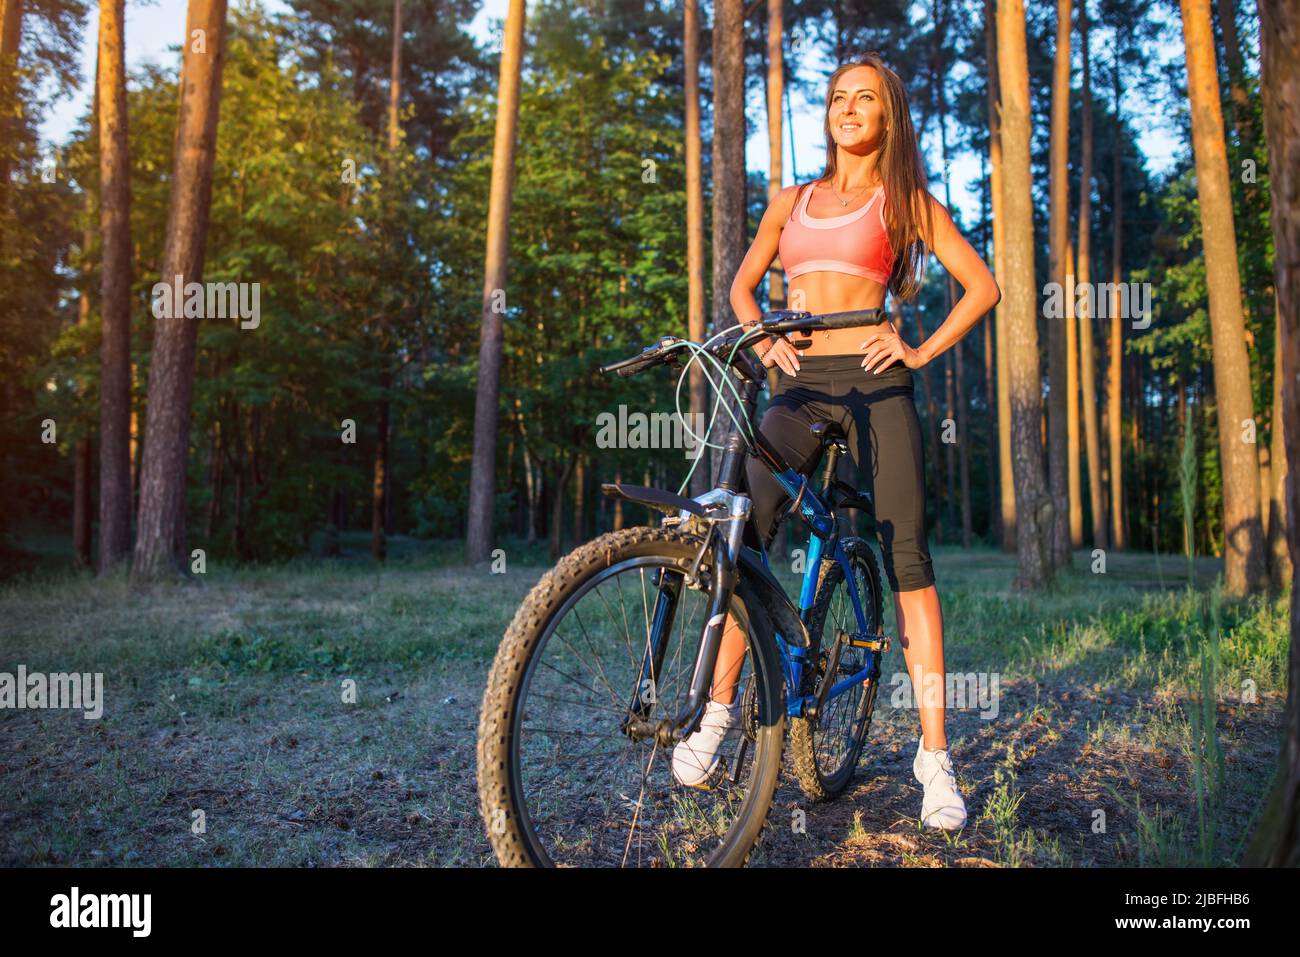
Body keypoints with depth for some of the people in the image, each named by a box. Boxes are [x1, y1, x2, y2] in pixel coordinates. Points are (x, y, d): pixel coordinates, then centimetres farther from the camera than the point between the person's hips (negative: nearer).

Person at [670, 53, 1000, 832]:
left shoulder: (905, 200, 10)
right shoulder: (792, 203, 20)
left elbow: (983, 286, 8)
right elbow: (744, 284, 25)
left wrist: (922, 351, -4)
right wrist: (763, 336, 5)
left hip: (874, 382, -3)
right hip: (800, 386, 3)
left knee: (905, 554, -9)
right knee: (745, 532, -13)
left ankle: (935, 753, -2)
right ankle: (721, 707, 1)